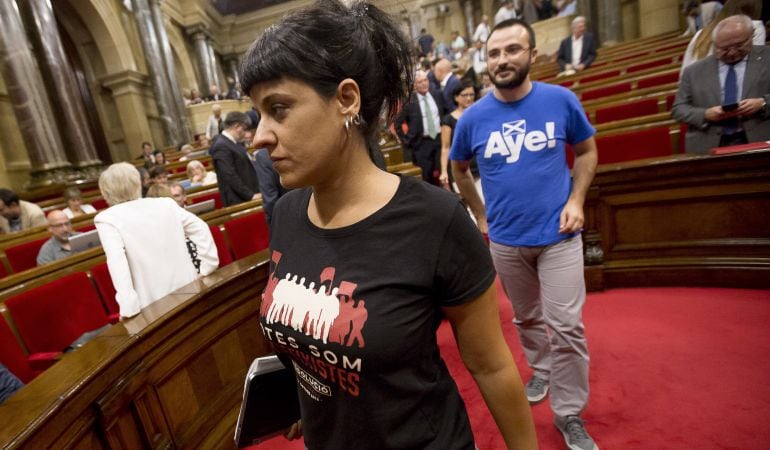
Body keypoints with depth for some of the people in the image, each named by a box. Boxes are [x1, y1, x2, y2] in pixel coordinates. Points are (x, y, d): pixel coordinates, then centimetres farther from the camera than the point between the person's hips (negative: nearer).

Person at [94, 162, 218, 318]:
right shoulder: (165, 203, 6)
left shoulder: (106, 218, -4)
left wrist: (128, 307, -20)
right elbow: (200, 228, 3)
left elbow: (116, 261, -18)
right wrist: (207, 269, 7)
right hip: (188, 288, 4)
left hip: (155, 303, -3)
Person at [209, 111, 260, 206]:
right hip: (239, 200, -9)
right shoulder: (221, 146, -15)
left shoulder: (235, 143, 13)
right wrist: (251, 195, -20)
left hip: (250, 196, 9)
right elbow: (230, 177, -20)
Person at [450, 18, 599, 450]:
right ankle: (541, 372, 46)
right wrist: (482, 216, 5)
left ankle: (570, 414, 20)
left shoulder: (562, 100, -7)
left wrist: (576, 200, -7)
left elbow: (587, 151, 7)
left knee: (567, 326, 0)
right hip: (505, 240, 1)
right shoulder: (473, 118, -6)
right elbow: (460, 170, 9)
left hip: (558, 234, -1)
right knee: (527, 319, 18)